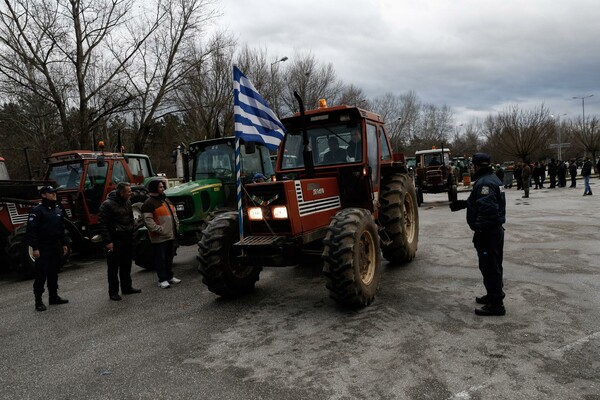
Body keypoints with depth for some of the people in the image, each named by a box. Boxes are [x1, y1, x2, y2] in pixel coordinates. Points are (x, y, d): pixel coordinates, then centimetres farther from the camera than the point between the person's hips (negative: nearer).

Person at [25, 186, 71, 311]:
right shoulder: (37, 210, -10)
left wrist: (65, 244, 14)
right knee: (41, 274, -3)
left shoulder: (58, 209, 13)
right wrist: (35, 248, -18)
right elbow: (31, 230, -14)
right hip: (43, 248, -7)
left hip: (56, 247, 7)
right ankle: (38, 300, 6)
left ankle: (54, 296, 24)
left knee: (54, 273, 14)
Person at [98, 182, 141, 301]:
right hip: (115, 241, -7)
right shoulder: (108, 204, -14)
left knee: (126, 265, 15)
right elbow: (103, 224, -14)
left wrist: (131, 235, 12)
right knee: (113, 267, 1)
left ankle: (127, 287, 27)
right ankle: (113, 292, 10)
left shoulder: (127, 202, 9)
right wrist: (107, 241, -17)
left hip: (127, 239, 7)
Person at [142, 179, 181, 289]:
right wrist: (160, 230, -20)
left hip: (171, 235, 8)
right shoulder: (149, 203, -12)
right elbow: (148, 221, -18)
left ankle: (170, 276, 29)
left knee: (169, 257, 17)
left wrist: (176, 226, 11)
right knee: (160, 258, 1)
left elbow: (174, 214, 23)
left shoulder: (166, 200, 16)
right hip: (159, 237, -8)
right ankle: (162, 280, 8)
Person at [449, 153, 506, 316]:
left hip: (487, 232, -11)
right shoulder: (492, 179, 14)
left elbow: (486, 209, -29)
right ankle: (494, 295, 35)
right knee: (493, 266, 21)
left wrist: (479, 230, -27)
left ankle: (496, 304, 2)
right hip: (496, 229, 11)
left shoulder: (484, 182, -20)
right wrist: (462, 203, 26)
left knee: (489, 267, -4)